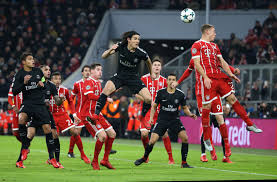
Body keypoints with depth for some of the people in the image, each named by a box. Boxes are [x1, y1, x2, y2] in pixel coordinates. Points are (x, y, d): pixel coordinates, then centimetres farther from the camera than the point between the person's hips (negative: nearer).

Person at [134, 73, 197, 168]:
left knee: (185, 138, -18)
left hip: (175, 119, 1)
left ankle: (184, 163, -5)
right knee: (152, 141, -11)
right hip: (162, 120, -1)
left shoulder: (180, 94, -4)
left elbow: (185, 108, 9)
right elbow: (154, 106, 7)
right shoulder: (161, 92, -5)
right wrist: (151, 117, -6)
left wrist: (190, 114, -10)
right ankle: (144, 158, 18)